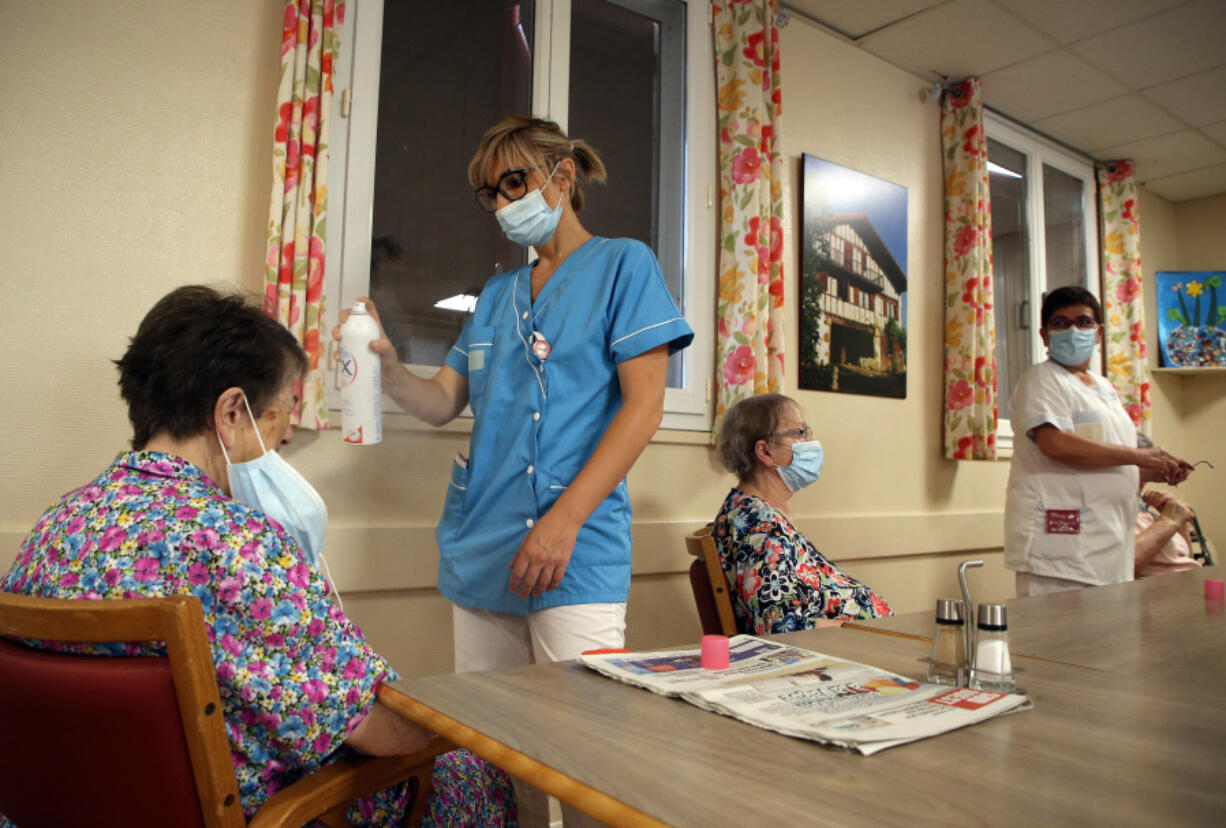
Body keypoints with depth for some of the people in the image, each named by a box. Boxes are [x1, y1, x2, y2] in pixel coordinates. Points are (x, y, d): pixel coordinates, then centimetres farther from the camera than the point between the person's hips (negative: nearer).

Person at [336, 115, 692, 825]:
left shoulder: (623, 265, 2)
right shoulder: (497, 294, 19)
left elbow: (643, 405, -8)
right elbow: (443, 402, 15)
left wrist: (564, 520, -17)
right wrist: (386, 364, -7)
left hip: (575, 554, -6)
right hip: (480, 550, 6)